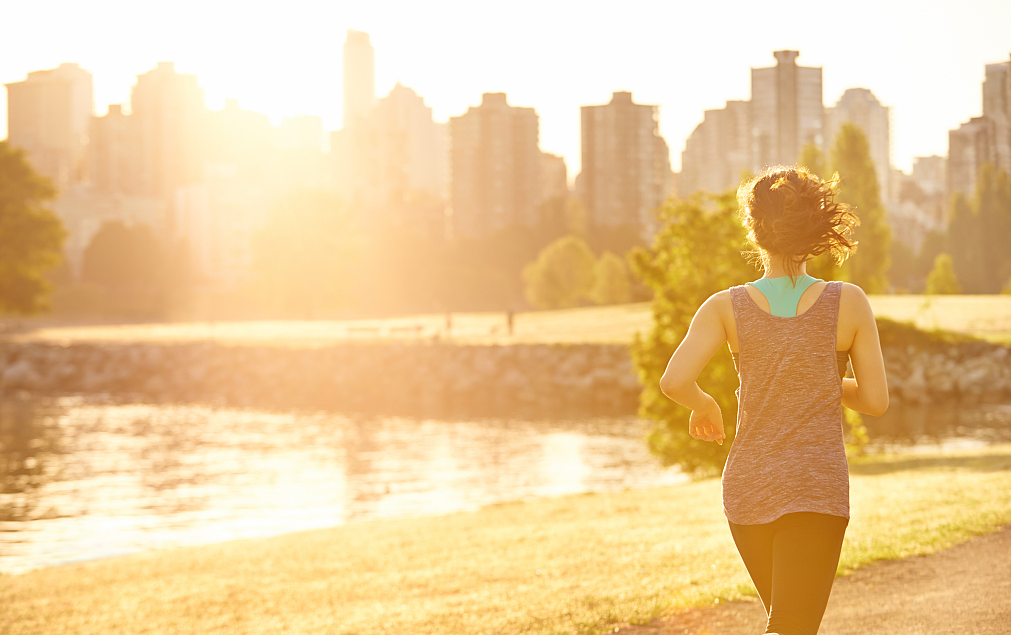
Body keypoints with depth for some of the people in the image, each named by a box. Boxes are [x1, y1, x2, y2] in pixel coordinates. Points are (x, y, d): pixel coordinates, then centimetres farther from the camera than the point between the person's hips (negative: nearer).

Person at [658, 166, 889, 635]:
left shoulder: (727, 307, -4)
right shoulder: (848, 303, -6)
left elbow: (674, 381, -17)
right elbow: (875, 401, -2)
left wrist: (704, 406, 5)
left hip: (748, 487, 3)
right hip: (816, 488, -3)